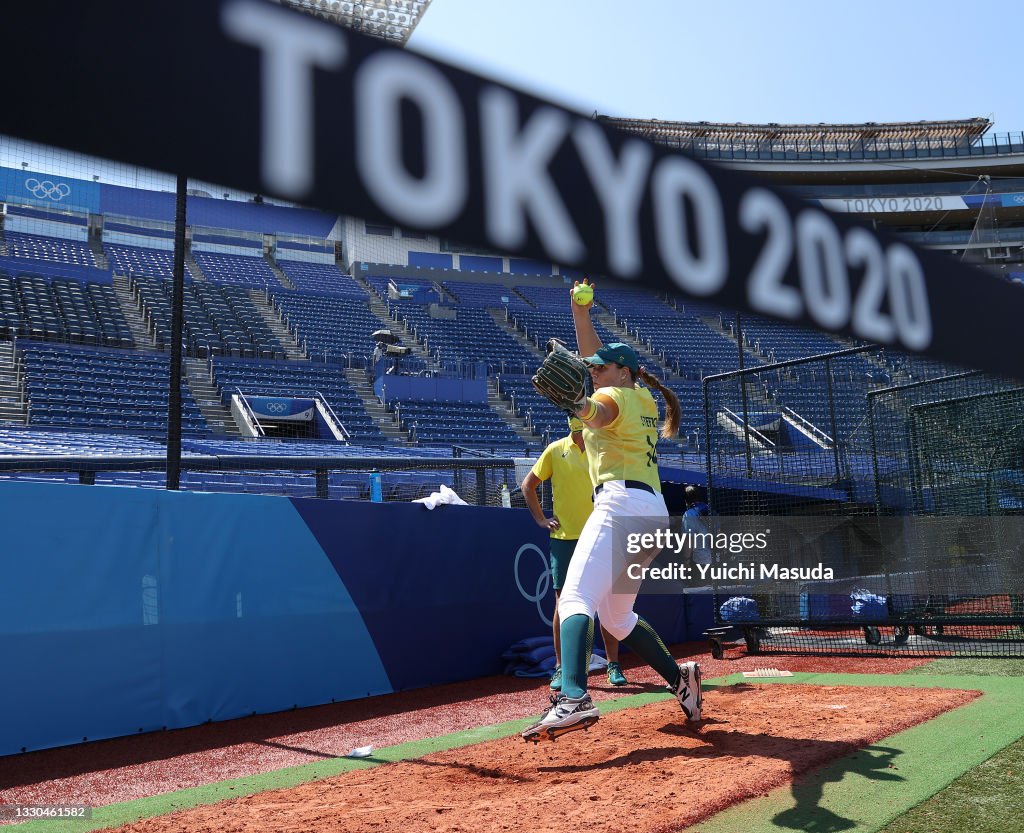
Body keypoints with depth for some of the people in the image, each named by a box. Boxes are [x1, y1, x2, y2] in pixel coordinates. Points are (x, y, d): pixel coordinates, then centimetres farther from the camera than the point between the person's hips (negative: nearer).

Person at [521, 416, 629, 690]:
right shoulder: (555, 450, 5)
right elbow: (528, 485, 13)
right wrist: (540, 519, 6)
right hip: (564, 537, 0)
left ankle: (613, 664, 15)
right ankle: (560, 668, 11)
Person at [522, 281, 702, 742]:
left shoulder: (615, 395, 1)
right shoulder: (644, 398, 25)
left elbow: (598, 411, -25)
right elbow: (595, 353, 29)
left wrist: (581, 406, -45)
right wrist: (581, 312, 21)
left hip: (622, 502, -10)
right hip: (654, 511, 10)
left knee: (575, 597, -25)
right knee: (617, 617, 21)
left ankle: (574, 698, -42)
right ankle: (680, 678, 19)